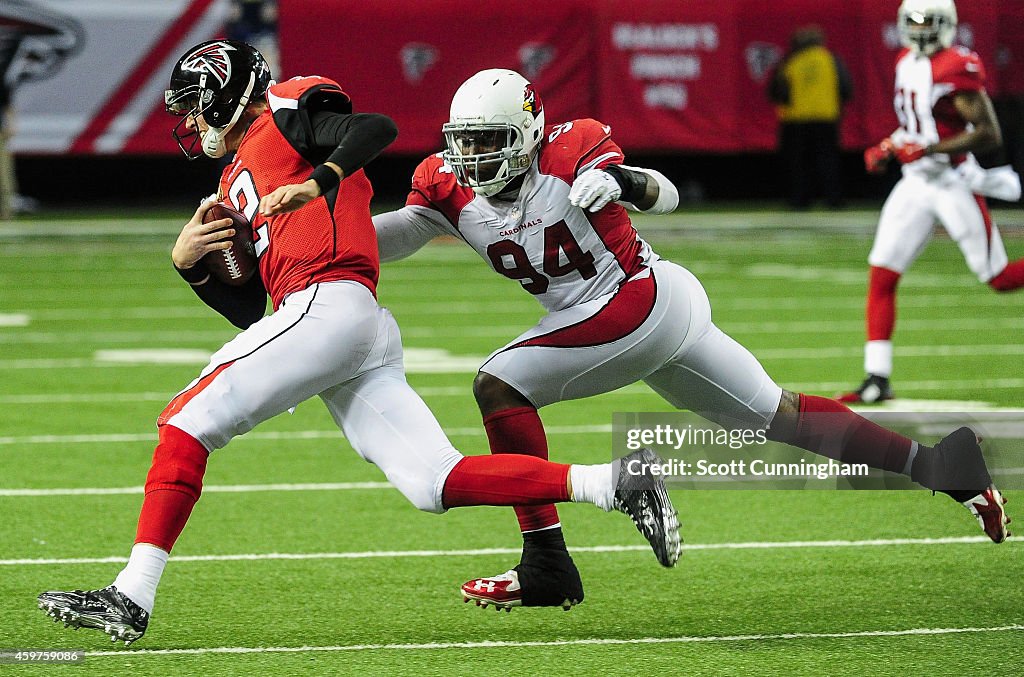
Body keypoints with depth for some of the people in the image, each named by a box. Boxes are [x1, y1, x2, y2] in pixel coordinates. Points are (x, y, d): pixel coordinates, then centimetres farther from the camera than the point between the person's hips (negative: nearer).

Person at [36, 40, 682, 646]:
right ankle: (615, 482, -9)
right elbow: (248, 310, 29)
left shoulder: (284, 112, 8)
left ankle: (133, 595, -14)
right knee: (436, 483, -4)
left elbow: (378, 128, -11)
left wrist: (316, 182, -22)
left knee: (187, 422, -8)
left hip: (330, 303, -9)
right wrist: (190, 263, 15)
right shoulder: (237, 183, 33)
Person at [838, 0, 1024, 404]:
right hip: (915, 184, 7)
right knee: (881, 276, -3)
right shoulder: (906, 63, 9)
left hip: (954, 184, -7)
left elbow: (989, 134, -19)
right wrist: (888, 148, 8)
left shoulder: (957, 68, -16)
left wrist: (929, 150, -24)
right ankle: (877, 380, -2)